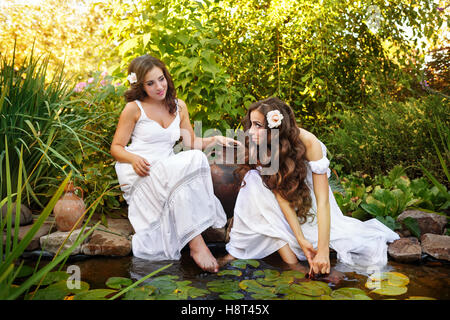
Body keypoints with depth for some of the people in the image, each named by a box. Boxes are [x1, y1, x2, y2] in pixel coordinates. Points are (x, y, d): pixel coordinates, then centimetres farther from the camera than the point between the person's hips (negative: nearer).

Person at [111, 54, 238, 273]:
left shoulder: (179, 107, 15)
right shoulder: (134, 109, 1)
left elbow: (192, 143, 14)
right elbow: (116, 148, 1)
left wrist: (214, 139, -5)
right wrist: (134, 158, -20)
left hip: (168, 170, 4)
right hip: (139, 173, -4)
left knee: (197, 158, -29)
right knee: (186, 169, -34)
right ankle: (196, 244, -35)